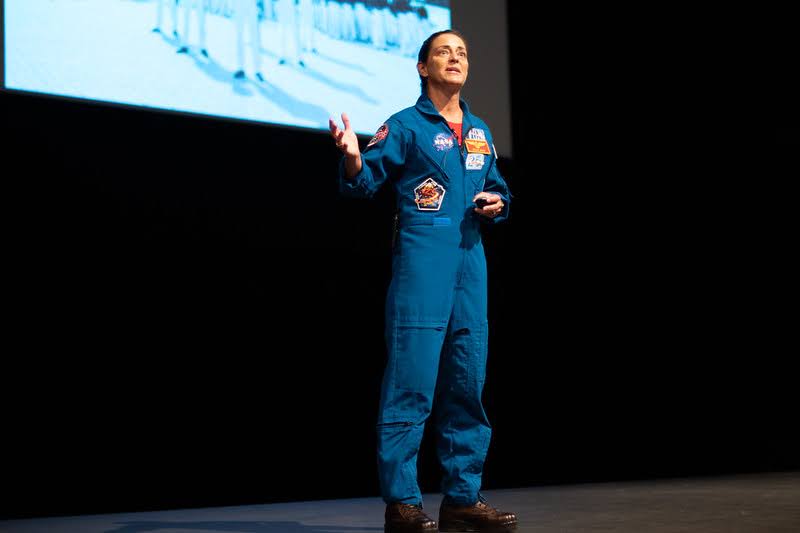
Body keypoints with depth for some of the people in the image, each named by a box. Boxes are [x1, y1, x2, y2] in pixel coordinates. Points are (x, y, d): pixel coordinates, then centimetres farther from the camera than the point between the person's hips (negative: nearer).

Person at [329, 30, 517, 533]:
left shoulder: (480, 132, 18)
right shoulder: (405, 126, 1)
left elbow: (498, 190, 26)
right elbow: (363, 183, -5)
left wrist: (497, 203, 4)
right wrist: (352, 156, -26)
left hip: (470, 259, 6)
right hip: (420, 258, -6)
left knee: (468, 381, 7)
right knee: (411, 381, -9)